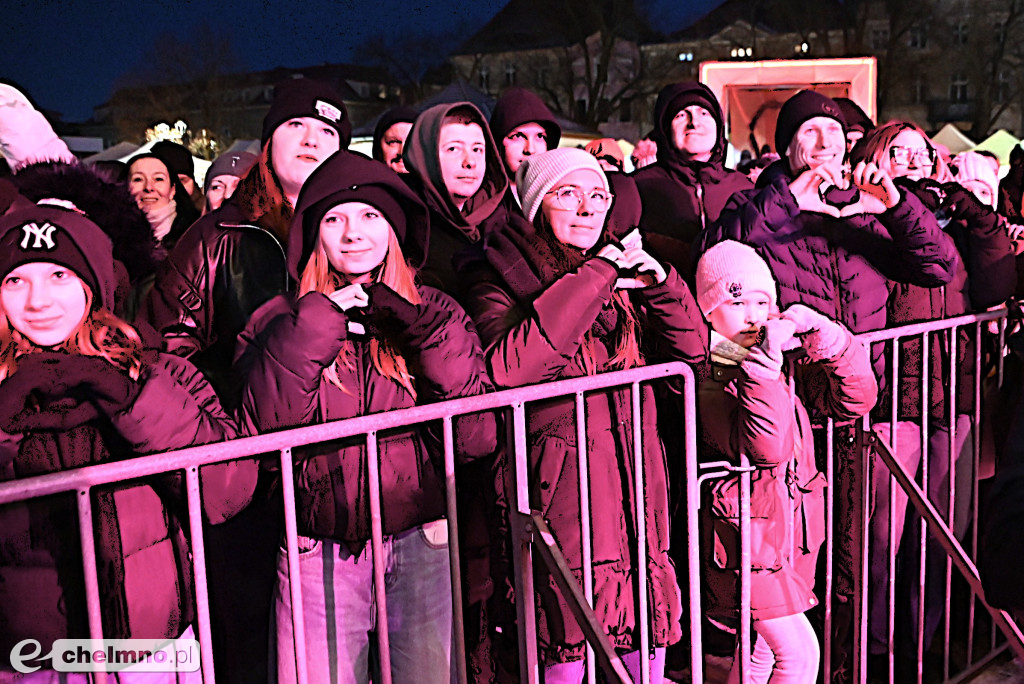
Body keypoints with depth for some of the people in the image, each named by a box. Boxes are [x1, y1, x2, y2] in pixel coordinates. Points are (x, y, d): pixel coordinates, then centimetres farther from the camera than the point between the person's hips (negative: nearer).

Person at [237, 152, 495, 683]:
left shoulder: (433, 314, 4)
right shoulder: (281, 321, 3)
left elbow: (478, 438, -6)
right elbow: (264, 429, -13)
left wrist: (434, 339, -14)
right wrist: (313, 328, -15)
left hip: (423, 545, 1)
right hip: (320, 554, 0)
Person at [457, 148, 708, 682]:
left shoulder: (619, 276, 17)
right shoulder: (496, 276, -1)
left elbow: (692, 352, 14)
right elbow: (506, 367, -19)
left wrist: (660, 283, -3)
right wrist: (593, 279, -15)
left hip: (637, 489, 5)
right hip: (561, 491, -5)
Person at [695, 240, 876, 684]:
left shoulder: (787, 365, 5)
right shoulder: (707, 379, -18)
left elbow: (854, 400, 0)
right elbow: (766, 447, -30)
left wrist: (823, 333, -12)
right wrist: (764, 359, -35)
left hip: (789, 530, 7)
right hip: (746, 535, -7)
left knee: (762, 648, 20)